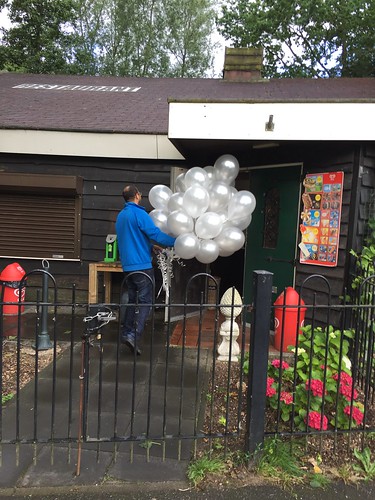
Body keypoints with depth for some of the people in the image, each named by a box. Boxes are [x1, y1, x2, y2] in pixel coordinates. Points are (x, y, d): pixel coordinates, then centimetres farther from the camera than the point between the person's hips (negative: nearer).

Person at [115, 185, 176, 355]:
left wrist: (152, 245, 24)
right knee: (145, 302, -4)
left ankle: (126, 333, 19)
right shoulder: (139, 213, -13)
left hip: (128, 265, 8)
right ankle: (134, 336, -12)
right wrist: (177, 241, -5)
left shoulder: (121, 215, 15)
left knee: (133, 300, 17)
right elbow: (156, 234, -16)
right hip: (142, 265, -8)